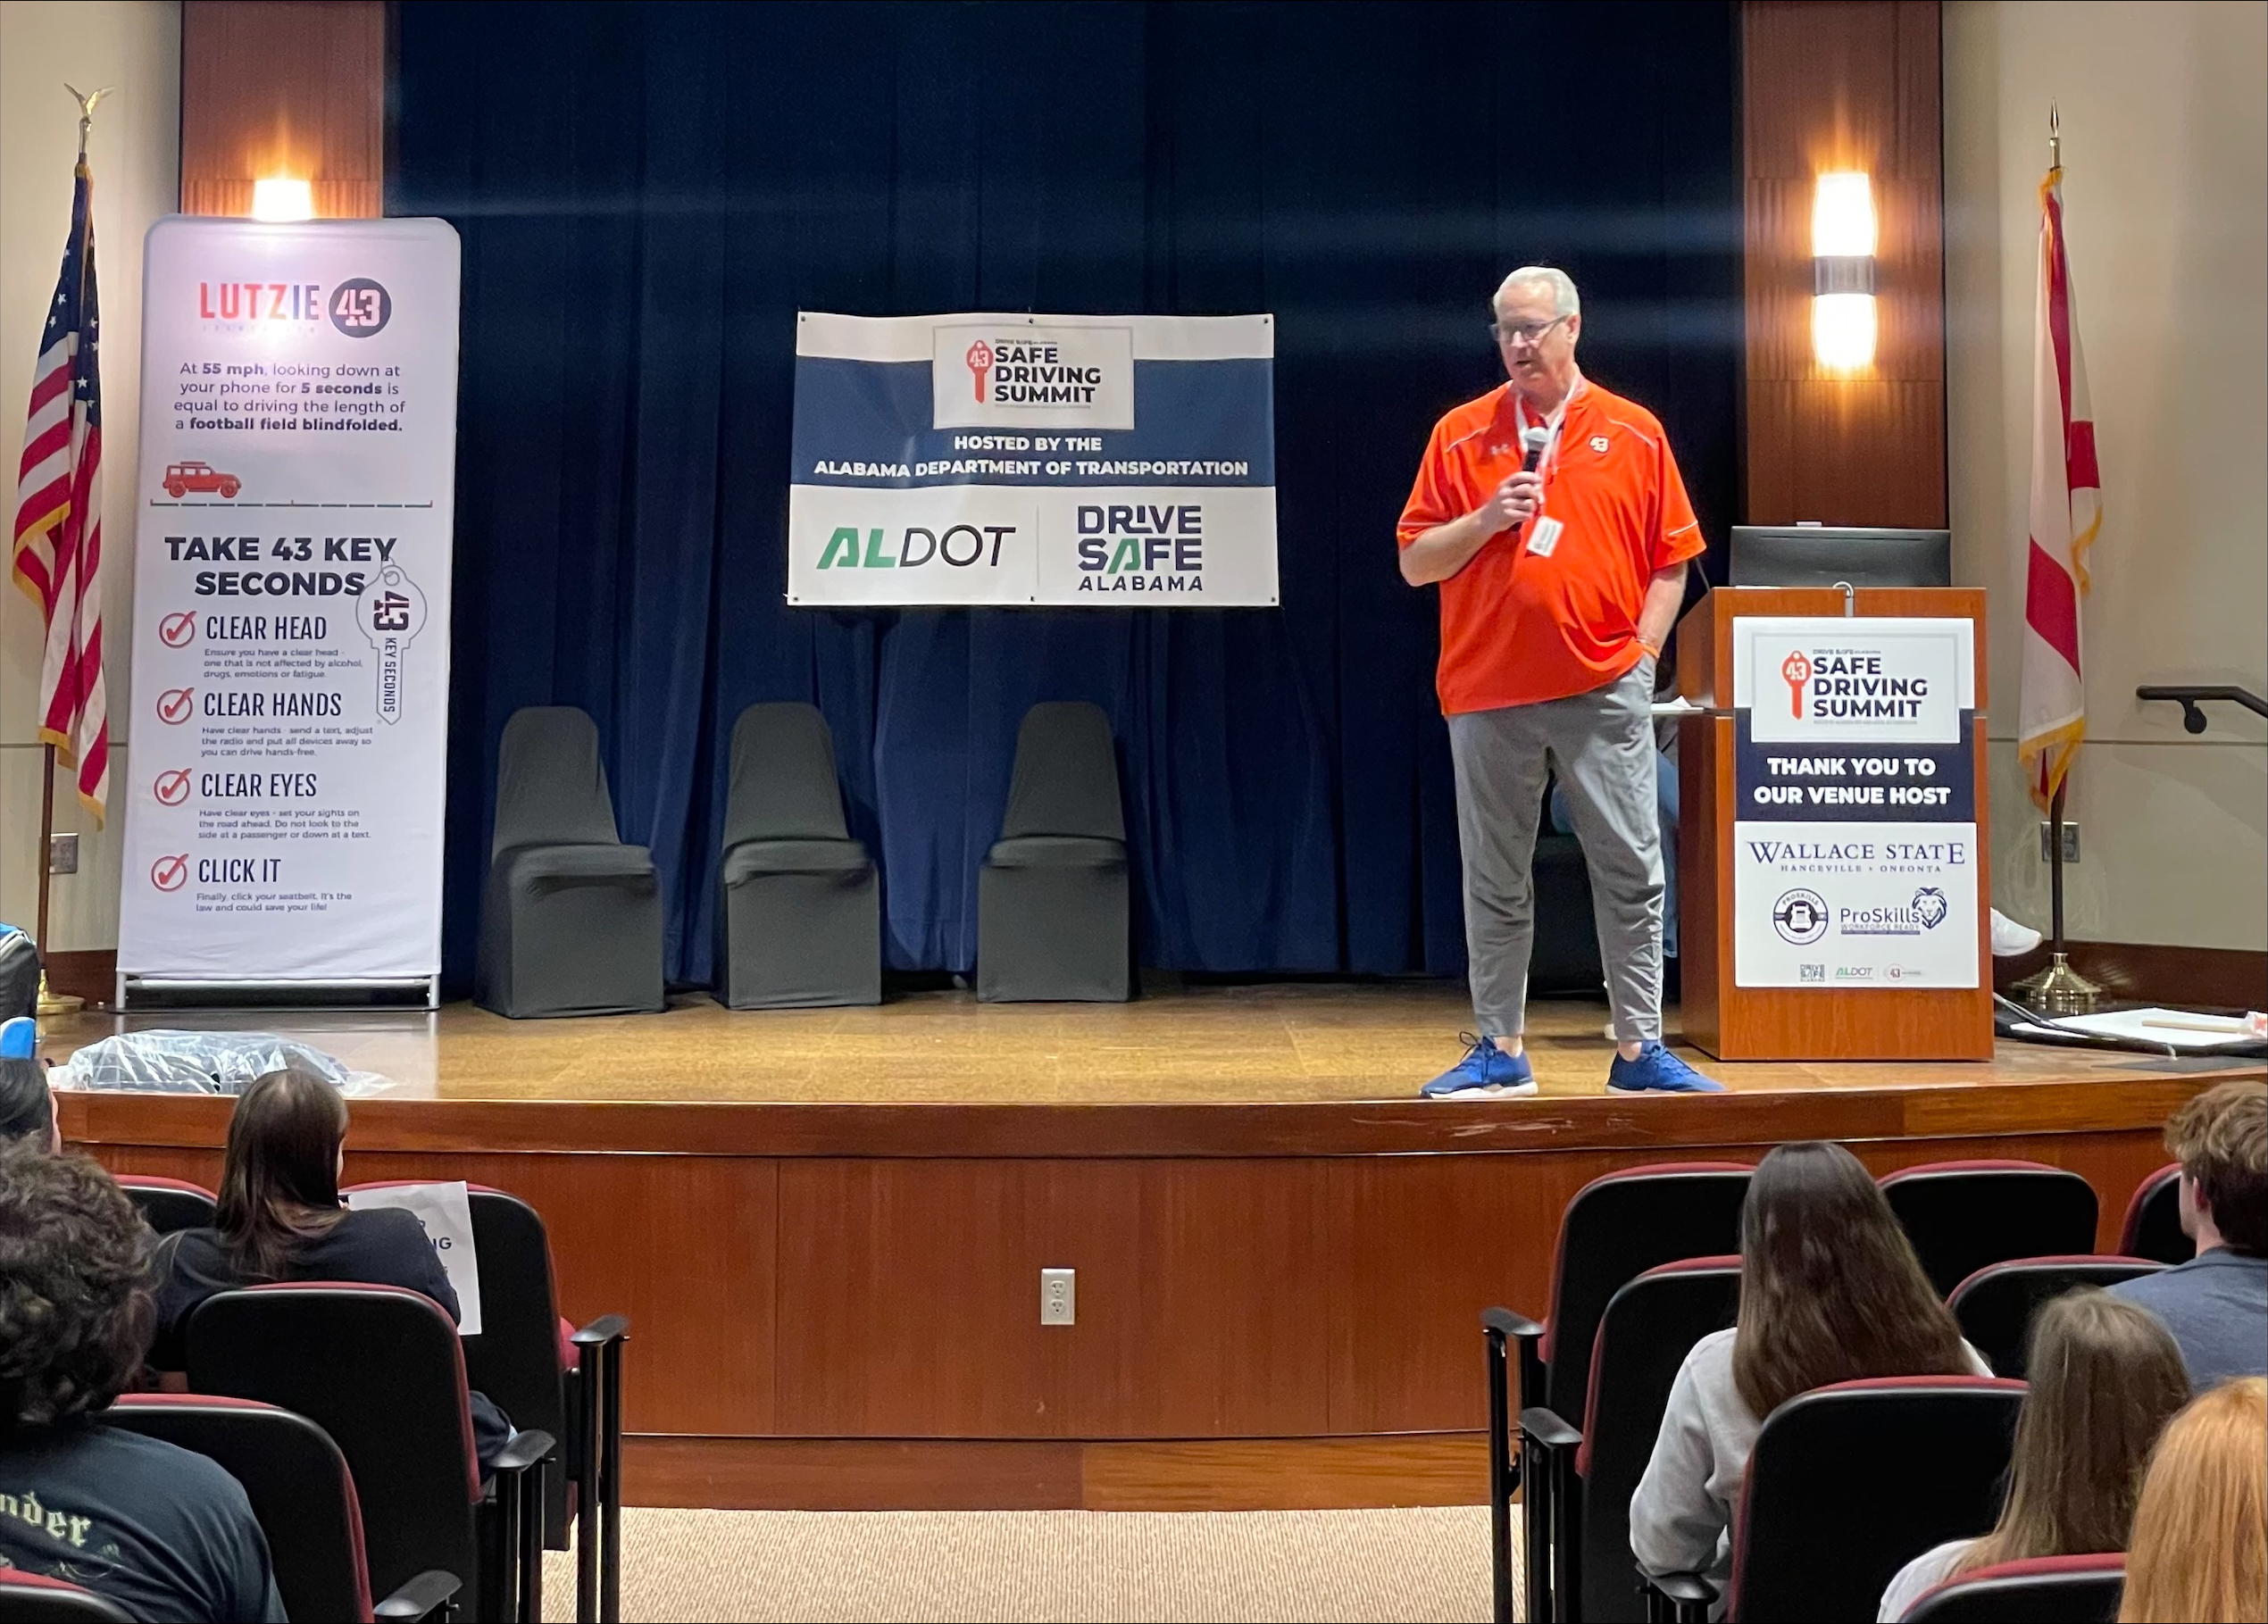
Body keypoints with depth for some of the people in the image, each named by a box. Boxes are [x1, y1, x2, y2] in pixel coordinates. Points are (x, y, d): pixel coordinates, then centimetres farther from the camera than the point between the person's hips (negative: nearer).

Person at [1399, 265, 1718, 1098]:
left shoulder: (1634, 433, 7)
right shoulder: (1461, 435, 7)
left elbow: (1670, 560, 8)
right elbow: (1415, 563, 6)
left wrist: (1642, 649, -2)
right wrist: (1487, 518, -9)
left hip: (1604, 689, 0)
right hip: (1488, 692, 1)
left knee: (1631, 869, 0)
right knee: (1494, 878, 6)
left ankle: (1640, 1049, 9)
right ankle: (1498, 1051, 15)